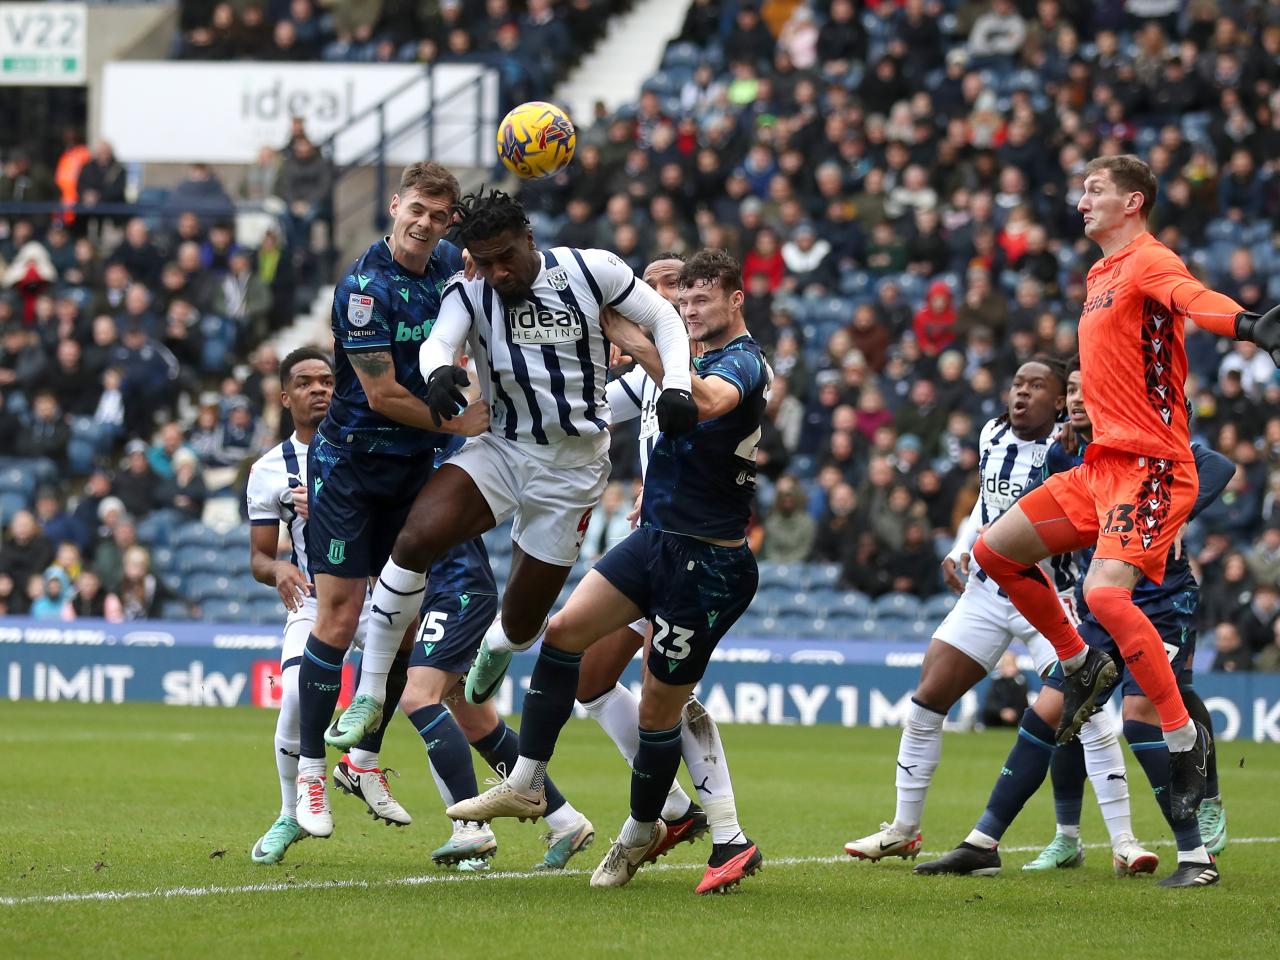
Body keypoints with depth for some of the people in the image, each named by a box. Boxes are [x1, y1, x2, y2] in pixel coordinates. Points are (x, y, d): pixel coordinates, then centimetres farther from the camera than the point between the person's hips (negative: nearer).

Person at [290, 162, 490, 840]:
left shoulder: (450, 265, 1)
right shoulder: (365, 287, -19)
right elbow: (382, 394, -19)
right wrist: (459, 422, -12)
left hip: (414, 464, 6)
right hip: (350, 461, -6)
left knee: (402, 618, 6)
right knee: (339, 617, -9)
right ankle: (310, 768, -2)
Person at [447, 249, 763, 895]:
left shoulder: (744, 363, -16)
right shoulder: (706, 356, 13)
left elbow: (705, 403, -39)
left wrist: (642, 348, -43)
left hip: (706, 563, -9)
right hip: (657, 537, 9)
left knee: (659, 707, 0)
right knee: (563, 630, -5)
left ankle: (640, 834, 20)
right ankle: (525, 785, -1)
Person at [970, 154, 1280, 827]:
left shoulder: (1149, 260, -13)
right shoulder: (1099, 274, 17)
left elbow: (1192, 297, -36)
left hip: (1149, 466, -10)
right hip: (1102, 462, 10)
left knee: (1105, 592, -27)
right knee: (994, 550, 11)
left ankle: (1185, 739, -17)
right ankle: (1080, 664, 26)